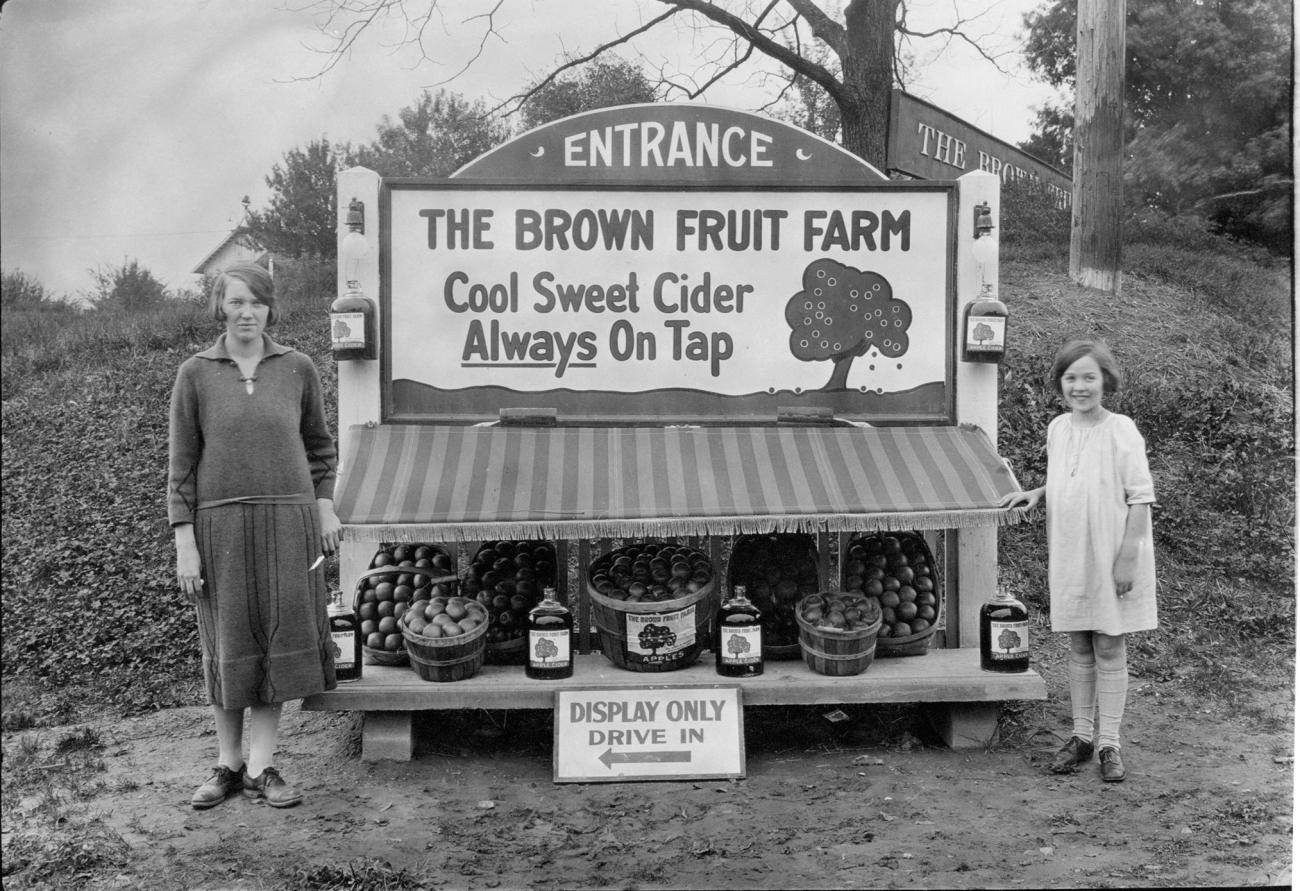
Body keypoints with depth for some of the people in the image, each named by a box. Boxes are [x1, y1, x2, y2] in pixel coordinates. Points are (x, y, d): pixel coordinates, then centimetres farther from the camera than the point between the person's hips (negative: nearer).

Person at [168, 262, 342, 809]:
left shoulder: (297, 369, 3)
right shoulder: (195, 374, -1)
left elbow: (319, 445, 15)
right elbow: (181, 462, 0)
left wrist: (325, 506, 7)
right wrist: (184, 542, -5)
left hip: (287, 522, 1)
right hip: (221, 523, -1)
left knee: (278, 641, 2)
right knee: (227, 646, 7)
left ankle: (261, 768, 13)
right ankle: (228, 764, 22)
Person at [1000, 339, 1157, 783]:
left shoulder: (1121, 431, -14)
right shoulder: (1057, 428, 4)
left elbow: (1140, 499, -13)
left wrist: (1127, 558, -16)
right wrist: (1035, 493, 2)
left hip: (1110, 560, -5)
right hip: (1069, 559, 5)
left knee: (1109, 650, 4)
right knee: (1078, 648, 13)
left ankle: (1109, 743, 15)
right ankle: (1082, 735, 25)